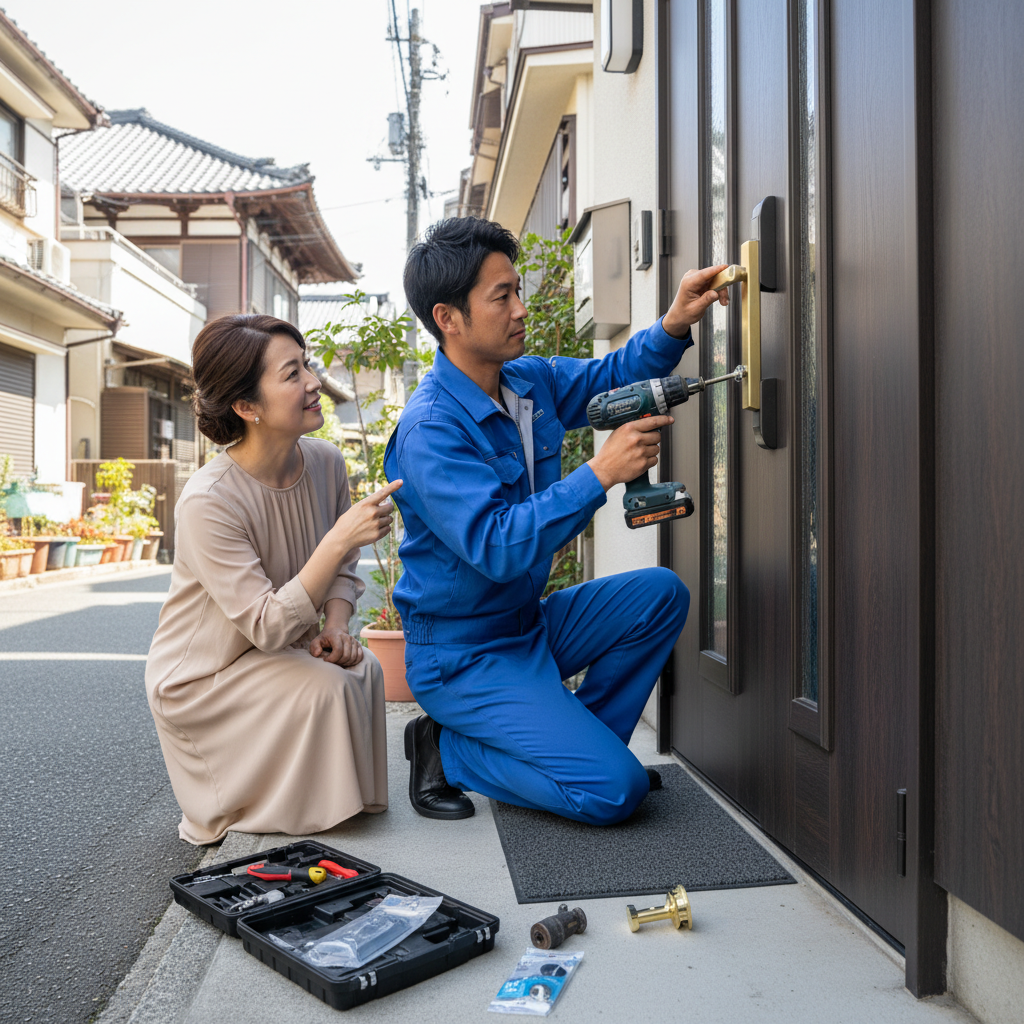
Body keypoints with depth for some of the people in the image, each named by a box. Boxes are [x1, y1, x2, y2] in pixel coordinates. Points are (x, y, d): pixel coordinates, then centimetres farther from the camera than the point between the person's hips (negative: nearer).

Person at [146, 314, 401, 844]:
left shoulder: (325, 461, -8)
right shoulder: (208, 502, -29)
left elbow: (342, 571, 5)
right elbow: (269, 627, -32)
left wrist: (335, 627, -15)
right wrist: (341, 537, -39)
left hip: (282, 651, 6)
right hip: (200, 679, -5)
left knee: (361, 668, -21)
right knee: (324, 687, -26)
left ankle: (336, 796, 6)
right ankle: (228, 810, 2)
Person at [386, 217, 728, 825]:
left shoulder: (531, 381, 2)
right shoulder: (430, 430, -24)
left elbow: (610, 377, 16)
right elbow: (496, 549, -32)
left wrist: (674, 325, -3)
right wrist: (600, 473, -33)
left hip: (530, 625, 9)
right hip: (465, 655, -8)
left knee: (661, 593, -1)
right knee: (616, 789, -15)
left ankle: (578, 743, 6)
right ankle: (449, 753, 2)